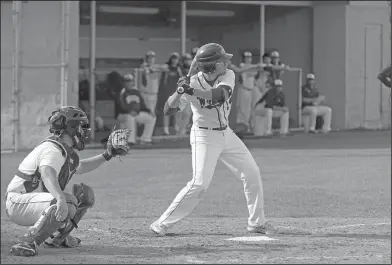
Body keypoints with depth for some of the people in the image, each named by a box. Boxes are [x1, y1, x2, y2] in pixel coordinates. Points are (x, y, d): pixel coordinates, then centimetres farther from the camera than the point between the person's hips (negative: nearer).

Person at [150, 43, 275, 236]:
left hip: (226, 133, 6)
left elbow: (220, 95, -30)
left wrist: (192, 91, -39)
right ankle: (162, 224, -11)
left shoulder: (227, 76, -9)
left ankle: (256, 222, 22)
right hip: (204, 136, -6)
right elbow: (168, 110, -18)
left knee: (252, 173, 8)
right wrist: (180, 91, -35)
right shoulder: (192, 82, -18)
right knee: (199, 184, -17)